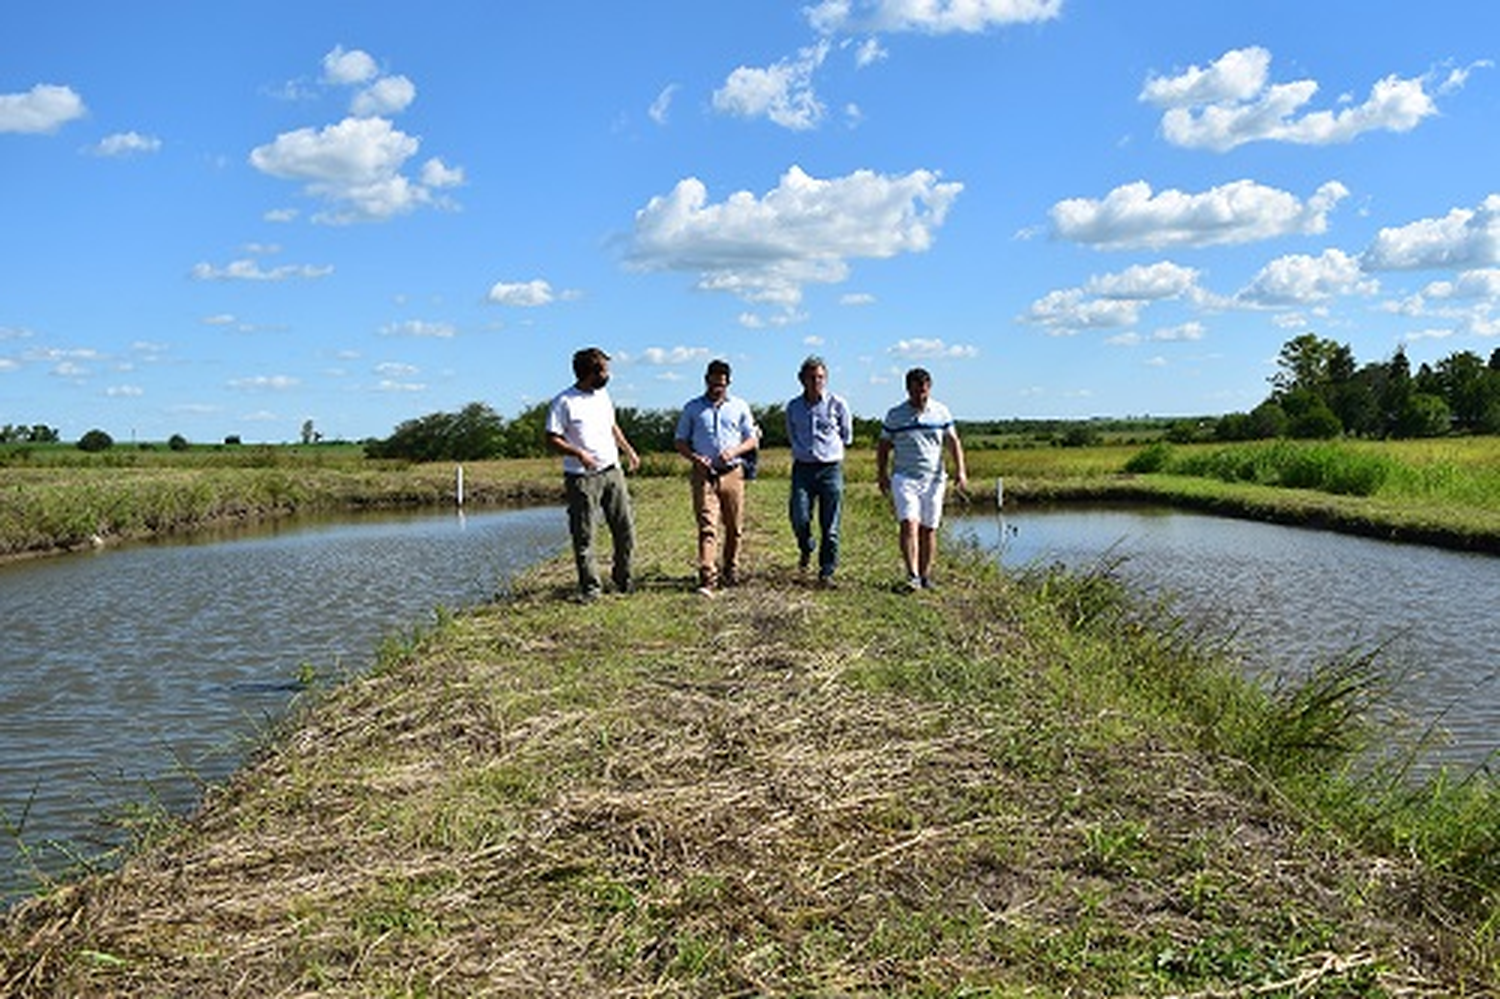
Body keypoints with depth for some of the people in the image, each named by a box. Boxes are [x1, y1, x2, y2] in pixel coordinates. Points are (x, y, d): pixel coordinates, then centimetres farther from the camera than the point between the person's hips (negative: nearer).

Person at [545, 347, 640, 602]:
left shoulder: (603, 395, 13)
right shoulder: (564, 402, -10)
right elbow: (552, 440, -11)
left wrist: (628, 450, 22)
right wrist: (578, 453, -24)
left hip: (612, 471, 6)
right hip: (582, 478, -6)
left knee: (625, 528, 6)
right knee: (584, 536, -1)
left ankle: (622, 577, 23)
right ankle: (590, 586, 8)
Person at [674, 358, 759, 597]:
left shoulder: (740, 407, 9)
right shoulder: (692, 408, 7)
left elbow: (753, 440, 10)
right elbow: (680, 441, 9)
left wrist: (734, 451, -10)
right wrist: (694, 457, -11)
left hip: (732, 473, 2)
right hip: (704, 474, -2)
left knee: (734, 527, 8)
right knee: (707, 526, -12)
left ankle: (731, 570, 28)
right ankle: (707, 579, -19)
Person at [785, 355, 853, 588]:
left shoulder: (837, 404, 0)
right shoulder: (793, 407, 7)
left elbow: (847, 436, 13)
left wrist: (827, 447, 13)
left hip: (830, 468, -1)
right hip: (803, 468, 2)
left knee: (830, 525, -1)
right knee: (799, 517, -10)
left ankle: (827, 572, 8)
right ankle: (806, 549, 22)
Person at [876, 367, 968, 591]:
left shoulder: (941, 412, 6)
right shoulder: (895, 415, 2)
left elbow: (953, 442, 8)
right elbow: (883, 447, 9)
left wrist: (960, 470, -3)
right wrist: (882, 475, 3)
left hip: (934, 478, 2)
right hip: (904, 478, -2)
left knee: (929, 529, 5)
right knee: (909, 524, -16)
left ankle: (925, 575, 15)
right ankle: (912, 576, -20)